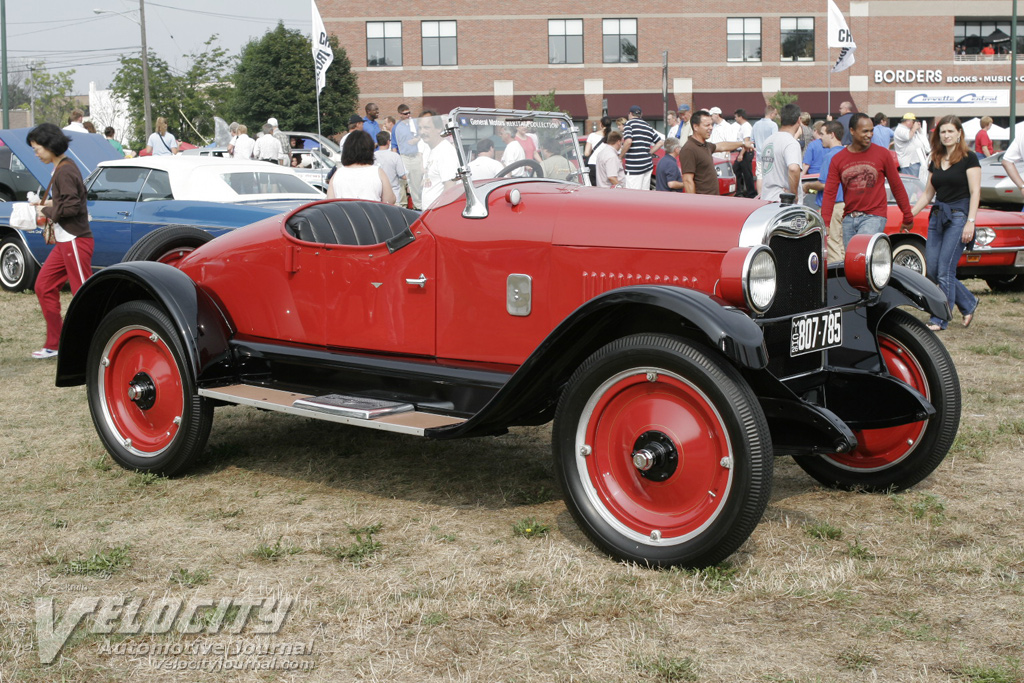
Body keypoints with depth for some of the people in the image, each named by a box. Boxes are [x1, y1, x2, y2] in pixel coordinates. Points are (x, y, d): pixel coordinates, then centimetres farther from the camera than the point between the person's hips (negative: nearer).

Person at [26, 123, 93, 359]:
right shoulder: (61, 169, 14)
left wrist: (46, 211, -10)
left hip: (75, 242, -10)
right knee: (44, 287, 12)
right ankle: (54, 344, 17)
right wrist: (48, 203, 7)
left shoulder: (65, 171, -16)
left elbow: (71, 206, -22)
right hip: (64, 242, 10)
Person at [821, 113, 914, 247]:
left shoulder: (883, 154, 1)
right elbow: (829, 193, 1)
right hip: (849, 219, 4)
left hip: (874, 217, -4)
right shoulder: (838, 159, 5)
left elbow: (897, 187, 7)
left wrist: (908, 217, 10)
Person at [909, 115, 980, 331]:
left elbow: (975, 192, -8)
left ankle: (940, 320, 0)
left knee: (945, 270, -9)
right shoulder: (935, 161, 14)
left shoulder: (969, 158, -3)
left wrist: (970, 222, -16)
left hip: (958, 216, -7)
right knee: (932, 270, 3)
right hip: (937, 216, 7)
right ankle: (969, 303, 22)